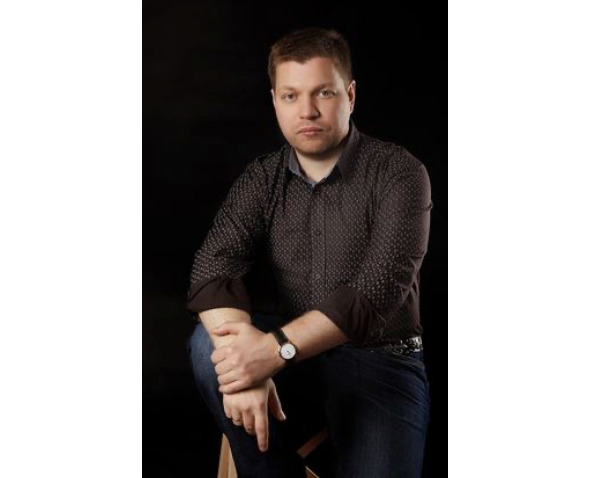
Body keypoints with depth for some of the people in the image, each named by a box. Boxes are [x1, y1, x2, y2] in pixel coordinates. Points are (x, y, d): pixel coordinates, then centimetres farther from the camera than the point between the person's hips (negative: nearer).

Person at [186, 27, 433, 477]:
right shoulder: (261, 179, 1)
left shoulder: (399, 173, -11)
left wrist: (276, 347, -35)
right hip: (293, 354, 4)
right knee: (210, 344, -23)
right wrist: (246, 362, -33)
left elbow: (377, 291, -23)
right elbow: (214, 268, -13)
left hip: (381, 360, -3)